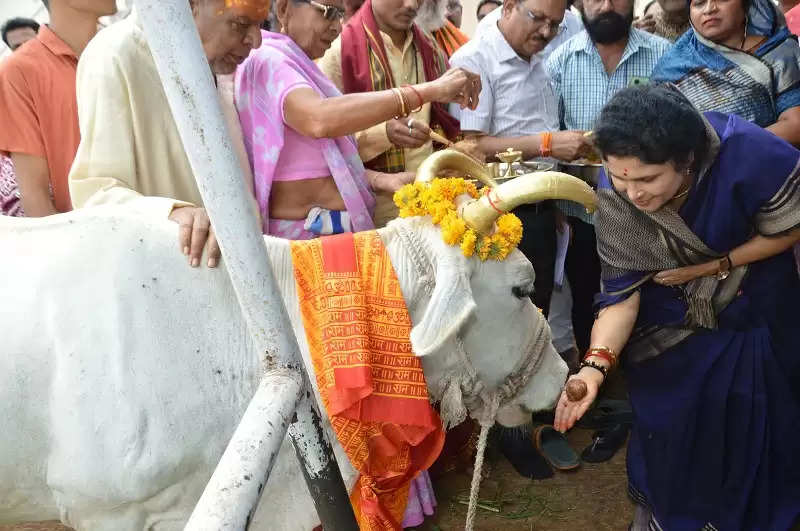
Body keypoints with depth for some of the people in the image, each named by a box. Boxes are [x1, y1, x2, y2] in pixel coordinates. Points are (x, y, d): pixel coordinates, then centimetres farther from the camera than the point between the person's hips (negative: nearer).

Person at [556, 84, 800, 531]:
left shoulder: (751, 155, -35)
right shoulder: (614, 193, -28)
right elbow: (622, 289, -24)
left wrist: (713, 268, -23)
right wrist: (597, 364, -39)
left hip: (753, 309, 0)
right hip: (671, 313, 1)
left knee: (747, 417, 14)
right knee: (664, 415, 10)